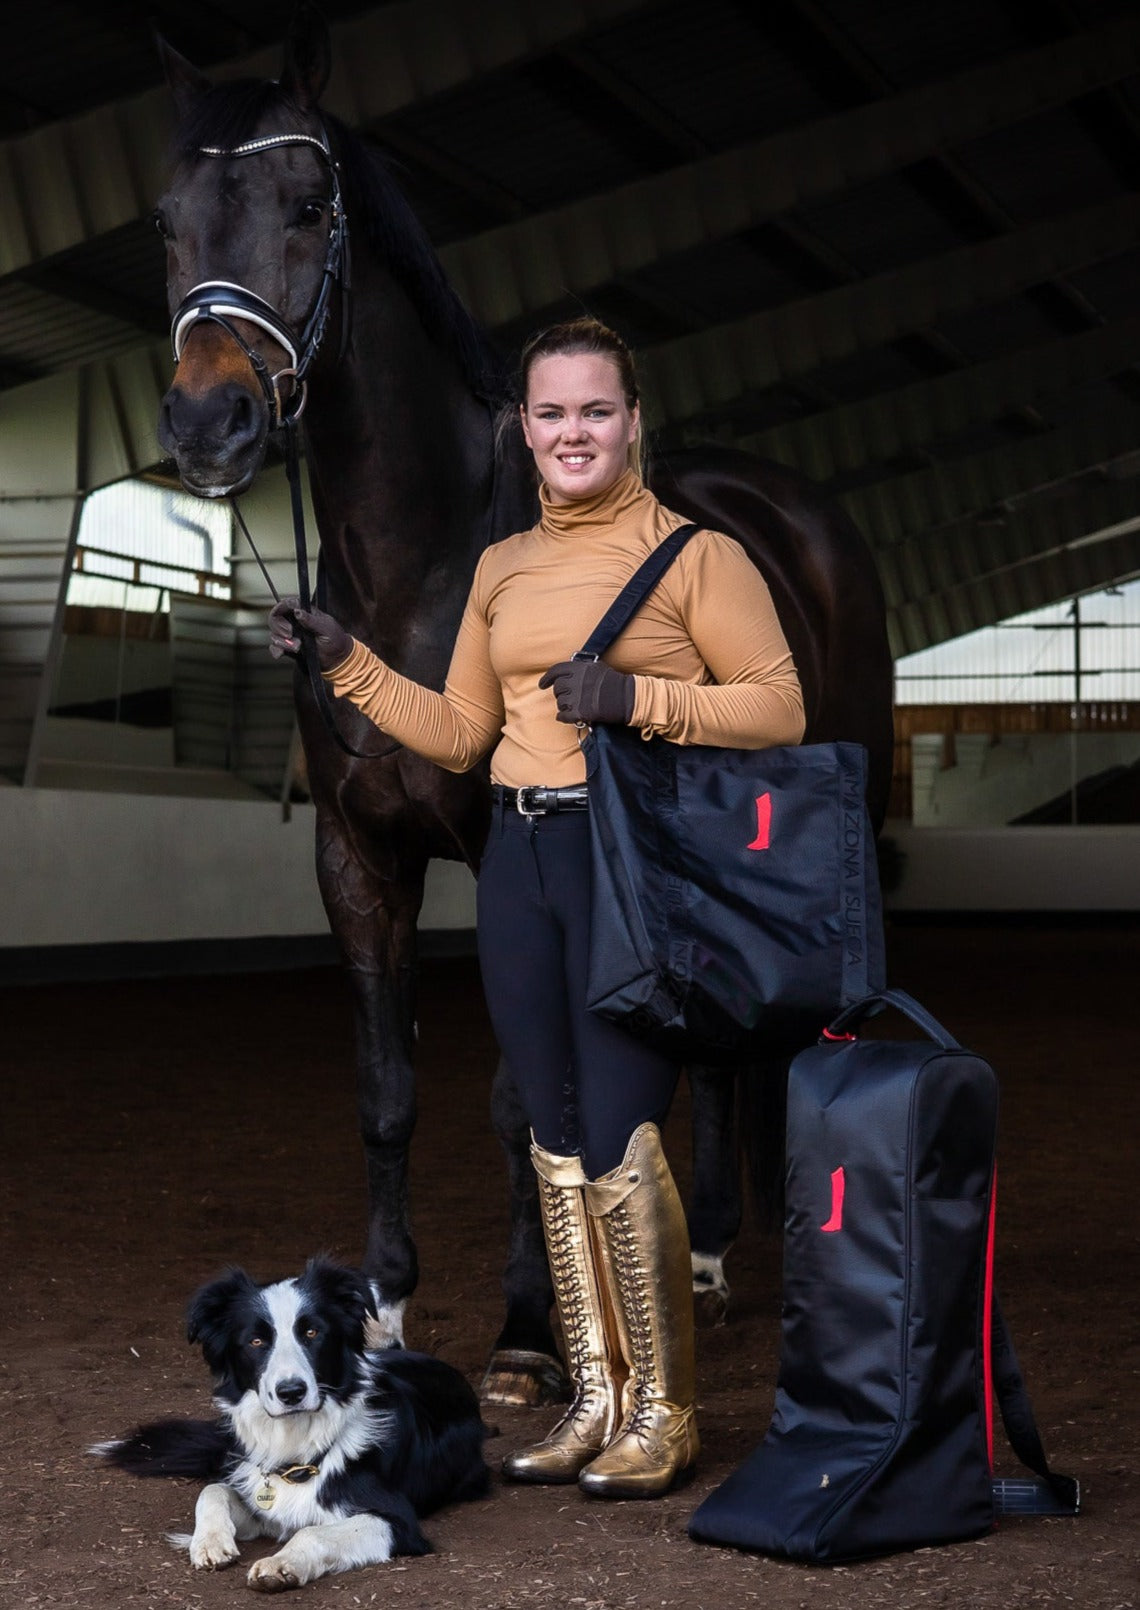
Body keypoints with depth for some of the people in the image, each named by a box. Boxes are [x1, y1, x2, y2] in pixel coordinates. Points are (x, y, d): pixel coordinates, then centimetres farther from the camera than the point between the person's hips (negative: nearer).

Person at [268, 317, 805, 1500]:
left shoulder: (696, 554, -2)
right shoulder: (501, 569, 15)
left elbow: (781, 708, -7)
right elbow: (456, 734, 18)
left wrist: (642, 699, -18)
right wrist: (346, 662, 10)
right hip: (520, 860, 6)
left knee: (619, 1142, -8)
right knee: (556, 1138, 9)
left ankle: (663, 1412, 7)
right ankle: (596, 1399, 20)